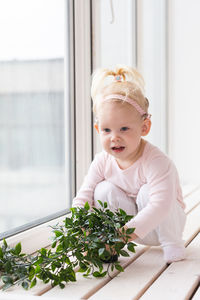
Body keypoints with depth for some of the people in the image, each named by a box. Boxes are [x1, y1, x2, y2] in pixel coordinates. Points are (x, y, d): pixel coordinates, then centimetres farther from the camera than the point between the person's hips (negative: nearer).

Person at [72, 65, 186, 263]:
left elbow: (160, 206, -41)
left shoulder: (156, 162, -30)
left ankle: (172, 243, -12)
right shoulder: (102, 161, -12)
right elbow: (82, 198, -10)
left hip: (162, 223, -3)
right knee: (104, 190, -18)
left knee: (147, 192, -32)